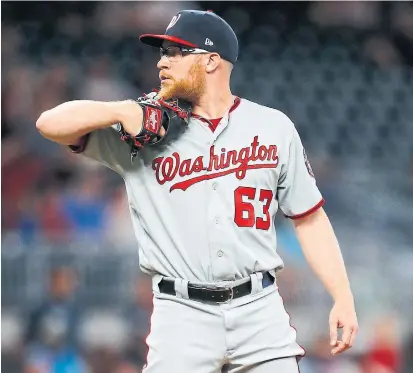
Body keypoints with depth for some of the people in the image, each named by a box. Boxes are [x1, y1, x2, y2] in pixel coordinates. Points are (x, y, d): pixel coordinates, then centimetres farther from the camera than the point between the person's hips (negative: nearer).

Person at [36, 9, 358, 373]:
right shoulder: (143, 129, 6)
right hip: (182, 315, 0)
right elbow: (50, 123, 1)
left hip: (260, 311, 1)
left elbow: (309, 218, 9)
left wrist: (343, 297, 1)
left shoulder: (274, 127, 7)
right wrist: (124, 111, -13)